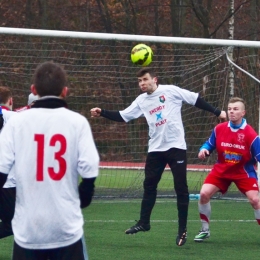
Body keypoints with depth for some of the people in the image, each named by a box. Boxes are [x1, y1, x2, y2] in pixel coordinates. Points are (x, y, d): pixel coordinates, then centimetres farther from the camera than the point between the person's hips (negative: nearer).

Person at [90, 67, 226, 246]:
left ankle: (183, 230, 7)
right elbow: (122, 116, 6)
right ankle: (144, 222, 19)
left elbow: (196, 100, -2)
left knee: (181, 188, -1)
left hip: (176, 146, -4)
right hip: (156, 149, 4)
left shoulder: (171, 91, -6)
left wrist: (217, 112, -3)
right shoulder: (141, 101, 7)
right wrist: (102, 113, -7)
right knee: (149, 185, 6)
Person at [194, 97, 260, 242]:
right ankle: (205, 230, 7)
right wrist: (204, 149, -18)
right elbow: (210, 144, 5)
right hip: (221, 170, 3)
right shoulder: (219, 129, -10)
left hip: (243, 171, -3)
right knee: (204, 194, -13)